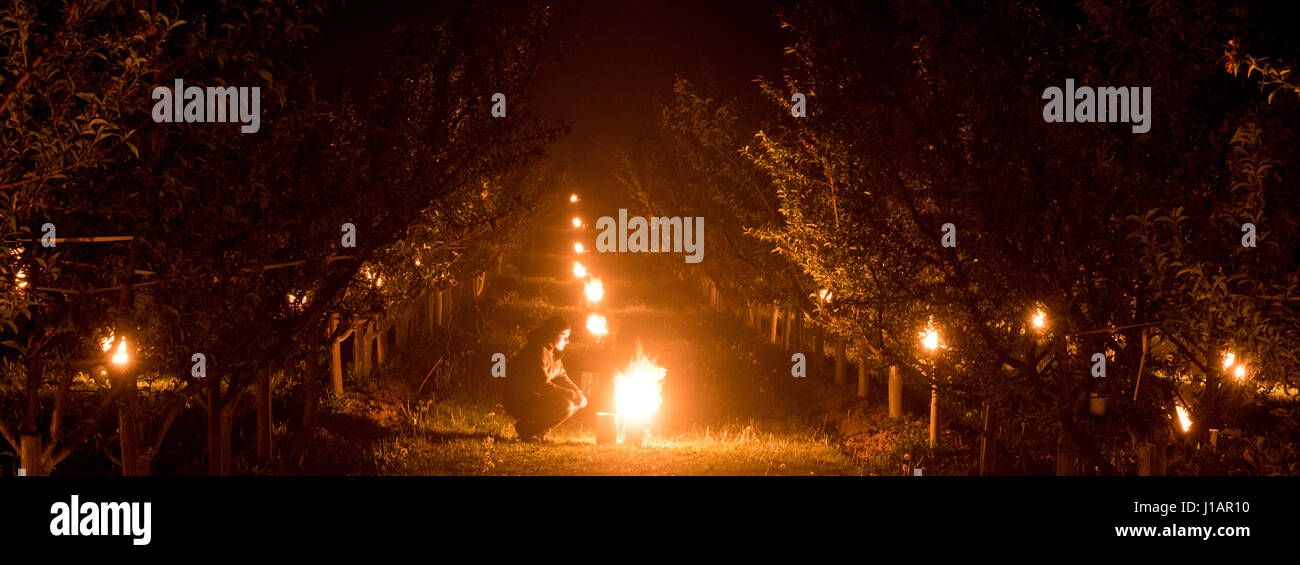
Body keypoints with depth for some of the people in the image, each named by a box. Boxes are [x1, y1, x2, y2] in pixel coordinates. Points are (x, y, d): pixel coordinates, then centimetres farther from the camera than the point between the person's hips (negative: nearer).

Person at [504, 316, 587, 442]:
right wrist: (571, 395, -24)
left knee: (579, 402, 6)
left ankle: (539, 431, 7)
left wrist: (578, 393, -3)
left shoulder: (553, 353, 12)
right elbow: (543, 385, -26)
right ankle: (527, 428, -10)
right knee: (566, 406, -26)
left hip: (538, 398, 10)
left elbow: (562, 377, 15)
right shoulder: (538, 351, -20)